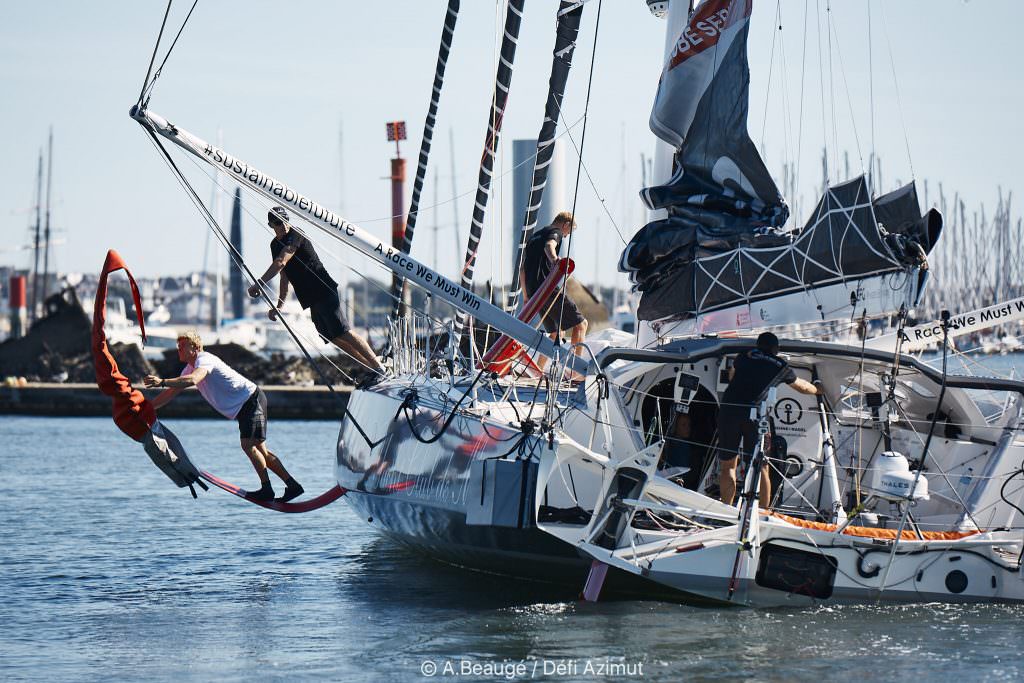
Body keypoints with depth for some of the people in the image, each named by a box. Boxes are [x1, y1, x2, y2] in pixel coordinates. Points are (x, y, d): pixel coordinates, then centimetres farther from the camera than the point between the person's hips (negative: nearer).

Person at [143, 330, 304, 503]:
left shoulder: (204, 359, -17)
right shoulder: (190, 369, 13)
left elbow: (193, 380, -38)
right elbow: (171, 393, 17)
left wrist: (162, 382, -44)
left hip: (252, 400, -10)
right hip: (242, 408, 10)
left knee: (248, 444, -21)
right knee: (259, 450, 6)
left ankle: (266, 489, -18)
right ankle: (292, 485, 7)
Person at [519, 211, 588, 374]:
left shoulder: (534, 236, 27)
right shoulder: (556, 232, 2)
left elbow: (522, 270, 28)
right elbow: (548, 245, -24)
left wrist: (527, 298, 31)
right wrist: (554, 259, -46)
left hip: (533, 292, 9)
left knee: (556, 332, 18)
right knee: (580, 323, -3)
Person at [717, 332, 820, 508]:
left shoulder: (743, 358, 19)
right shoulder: (781, 366, 18)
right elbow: (802, 387, 37)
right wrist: (816, 389, 59)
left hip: (729, 409, 1)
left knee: (727, 465, 9)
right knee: (760, 467, 7)